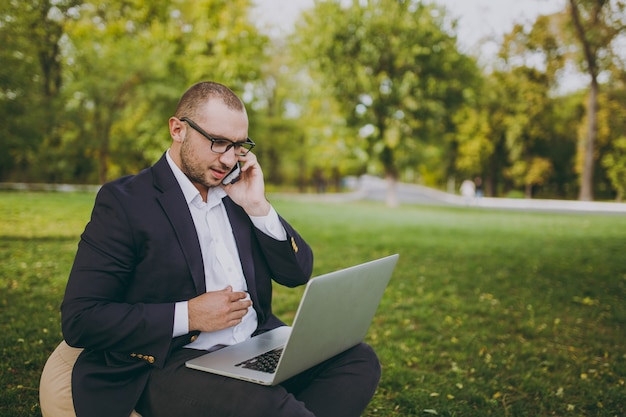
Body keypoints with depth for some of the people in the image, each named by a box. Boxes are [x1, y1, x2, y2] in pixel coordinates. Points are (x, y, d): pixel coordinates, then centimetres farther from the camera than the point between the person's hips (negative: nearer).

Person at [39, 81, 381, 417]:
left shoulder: (238, 191, 13)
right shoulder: (124, 200, -4)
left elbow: (298, 273, 12)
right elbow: (78, 320, -9)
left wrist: (258, 207, -2)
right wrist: (188, 316, -16)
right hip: (171, 364, -7)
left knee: (360, 361, -14)